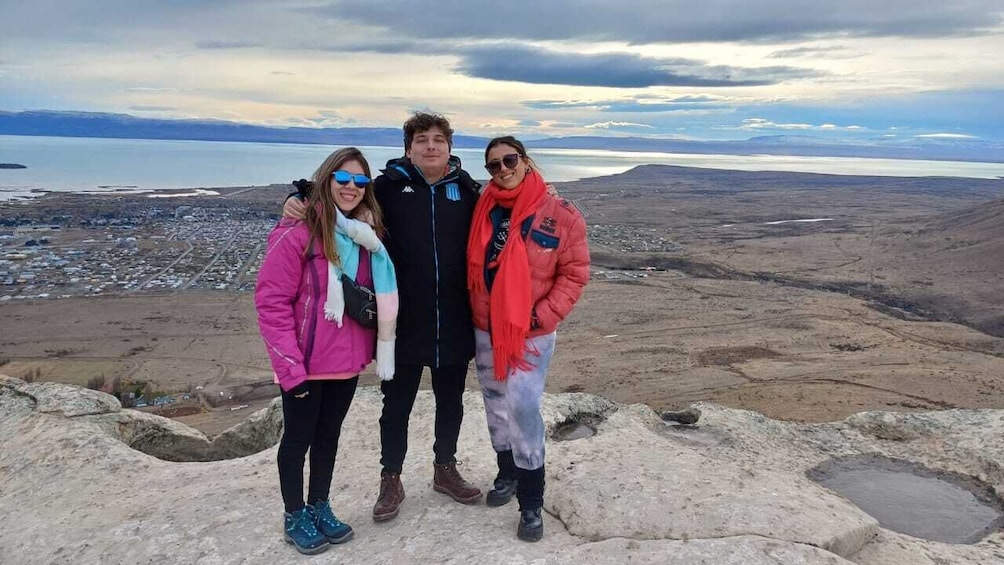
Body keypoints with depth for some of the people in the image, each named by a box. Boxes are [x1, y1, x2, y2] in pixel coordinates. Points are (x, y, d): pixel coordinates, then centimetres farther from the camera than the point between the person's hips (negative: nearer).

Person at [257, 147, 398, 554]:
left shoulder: (365, 235, 3)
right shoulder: (297, 232, -17)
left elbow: (378, 295, 12)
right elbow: (271, 301, -17)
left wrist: (378, 348, 5)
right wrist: (290, 364, -19)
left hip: (348, 360, 6)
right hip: (304, 363, -6)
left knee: (329, 434, 21)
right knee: (298, 437, 12)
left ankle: (320, 507, 39)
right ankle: (295, 517, 31)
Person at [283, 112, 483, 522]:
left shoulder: (466, 191, 3)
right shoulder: (388, 186, -4)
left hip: (453, 324, 2)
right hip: (403, 324, -2)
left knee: (450, 402, 18)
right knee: (396, 405, 12)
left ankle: (446, 469, 39)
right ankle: (391, 480, 31)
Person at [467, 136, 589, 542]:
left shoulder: (561, 215, -10)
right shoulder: (483, 209, 2)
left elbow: (575, 273, -8)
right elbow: (471, 264, 11)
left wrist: (543, 316, -14)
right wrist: (472, 309, 3)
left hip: (531, 333, -4)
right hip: (484, 329, 5)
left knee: (522, 409, -9)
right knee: (496, 405, 15)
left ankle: (532, 503, 4)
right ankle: (507, 472, 36)